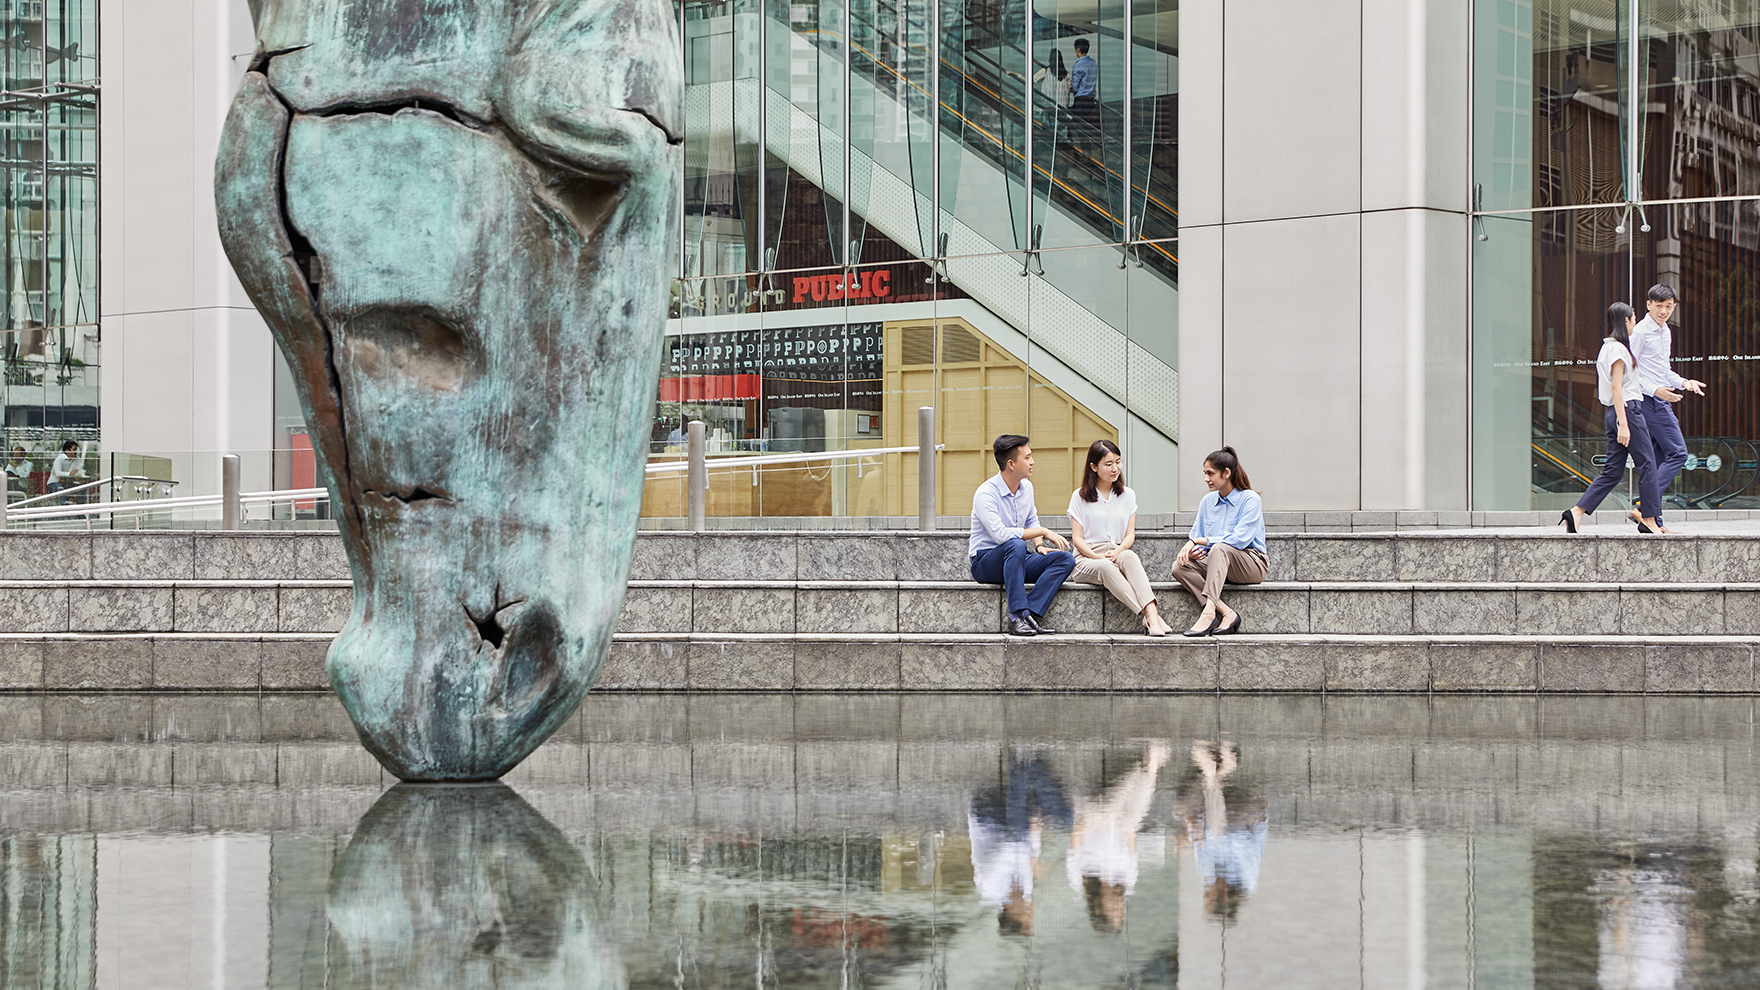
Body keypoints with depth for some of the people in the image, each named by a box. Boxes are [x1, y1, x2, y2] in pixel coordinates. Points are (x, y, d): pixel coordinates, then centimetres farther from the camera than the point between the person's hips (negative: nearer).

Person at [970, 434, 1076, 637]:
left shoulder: (1026, 487, 7)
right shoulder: (986, 493, -19)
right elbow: (1000, 534, -30)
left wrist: (1039, 546, 1)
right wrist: (1043, 532, -24)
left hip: (1015, 559, 7)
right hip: (984, 563, -7)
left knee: (1065, 559, -16)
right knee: (1016, 545, -40)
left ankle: (1031, 613, -30)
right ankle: (1017, 616, -40)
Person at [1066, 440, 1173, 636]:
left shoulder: (1127, 495, 17)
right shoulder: (1080, 497, 8)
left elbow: (1130, 535, 9)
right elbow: (1077, 538, 2)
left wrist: (1117, 552, -13)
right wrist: (1099, 557, -16)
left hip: (1119, 554, 2)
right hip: (1087, 558, -2)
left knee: (1129, 557, -36)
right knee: (1105, 567, -39)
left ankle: (1152, 613, -56)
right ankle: (1149, 617, -53)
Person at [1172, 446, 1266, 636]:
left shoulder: (1250, 499, -8)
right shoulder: (1207, 502, 12)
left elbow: (1239, 540, -20)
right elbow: (1195, 537, 12)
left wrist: (1198, 541, -21)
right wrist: (1192, 551, -15)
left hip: (1252, 563, -6)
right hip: (1218, 564, 6)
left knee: (1220, 549, -38)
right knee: (1180, 567, -22)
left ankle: (1209, 612, -50)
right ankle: (1226, 613, -30)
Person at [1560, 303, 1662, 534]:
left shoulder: (1607, 348, 17)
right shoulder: (1618, 349, -11)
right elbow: (1616, 387, -17)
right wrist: (1623, 424, -22)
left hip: (1613, 412, 10)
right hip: (1628, 409, -10)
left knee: (1612, 471, 6)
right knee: (1647, 464, -1)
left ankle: (1576, 512, -3)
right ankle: (1648, 520, 2)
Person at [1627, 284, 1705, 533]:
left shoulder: (1666, 332, 17)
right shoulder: (1640, 332, -11)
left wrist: (1684, 383, 10)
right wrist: (1655, 390, -21)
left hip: (1660, 400, 9)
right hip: (1648, 400, -9)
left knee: (1659, 459, 8)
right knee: (1677, 453, -13)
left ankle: (1650, 520, 10)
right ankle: (1647, 510, -16)